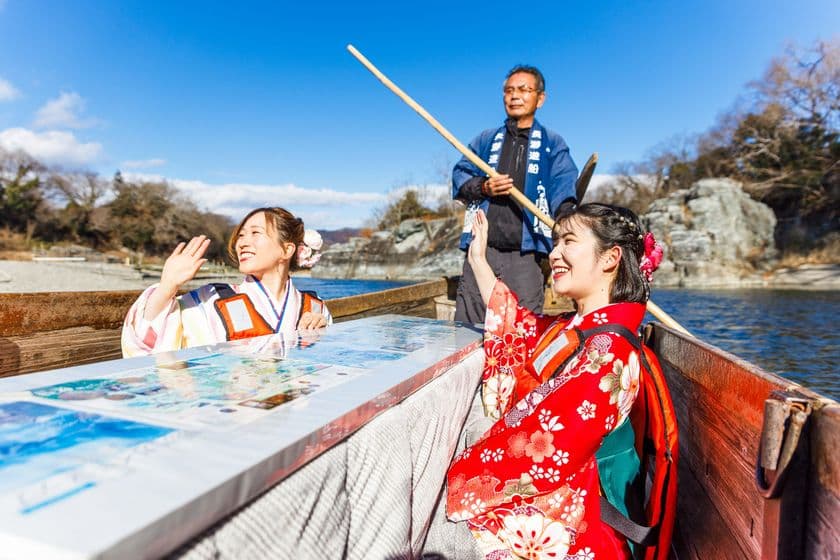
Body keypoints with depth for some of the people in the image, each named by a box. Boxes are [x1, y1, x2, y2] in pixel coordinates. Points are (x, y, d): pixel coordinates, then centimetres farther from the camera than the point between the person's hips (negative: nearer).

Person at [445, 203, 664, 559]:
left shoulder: (607, 349, -22)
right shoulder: (566, 328, 3)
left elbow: (543, 455, -26)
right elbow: (514, 325, 24)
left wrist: (453, 481, -15)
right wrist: (478, 259, 28)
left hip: (548, 530, -7)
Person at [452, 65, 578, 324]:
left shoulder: (552, 144, 13)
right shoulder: (485, 140, 21)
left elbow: (563, 186, -1)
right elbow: (459, 175, 12)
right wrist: (483, 187, -10)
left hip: (525, 255, -2)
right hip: (481, 249, 2)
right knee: (466, 329, 2)